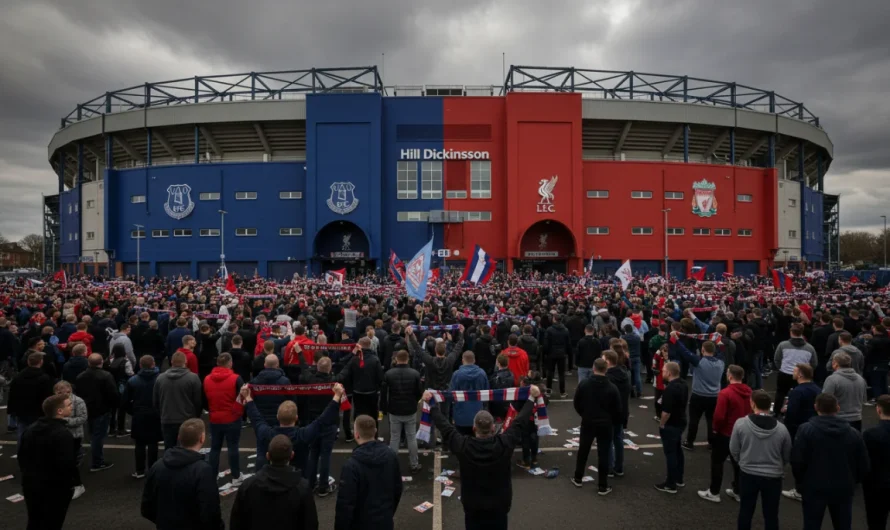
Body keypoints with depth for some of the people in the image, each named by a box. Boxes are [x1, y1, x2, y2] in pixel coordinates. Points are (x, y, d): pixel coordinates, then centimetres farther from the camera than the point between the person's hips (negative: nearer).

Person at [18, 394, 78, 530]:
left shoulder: (31, 428, 5)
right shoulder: (63, 434, -23)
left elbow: (21, 455, 13)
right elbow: (66, 464, -26)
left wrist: (27, 474, 23)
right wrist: (72, 482, -12)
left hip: (31, 483, 8)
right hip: (55, 487, -8)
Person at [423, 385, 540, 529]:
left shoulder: (462, 446, -22)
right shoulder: (504, 444, -22)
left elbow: (444, 425, -10)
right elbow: (519, 422, -11)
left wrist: (431, 404, 3)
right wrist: (532, 397, 0)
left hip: (472, 506, 0)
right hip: (499, 505, 0)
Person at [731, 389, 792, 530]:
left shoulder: (741, 423, -16)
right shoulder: (781, 428, -13)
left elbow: (734, 450, -6)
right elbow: (787, 456, 0)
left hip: (748, 474, 0)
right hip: (773, 477, 1)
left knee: (746, 511, 16)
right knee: (771, 514, 15)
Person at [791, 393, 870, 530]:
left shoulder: (806, 430, -12)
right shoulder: (853, 433, -1)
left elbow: (797, 460, -13)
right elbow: (863, 465, 3)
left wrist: (801, 481, 5)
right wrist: (852, 481, 20)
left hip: (814, 487, -3)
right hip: (843, 488, 3)